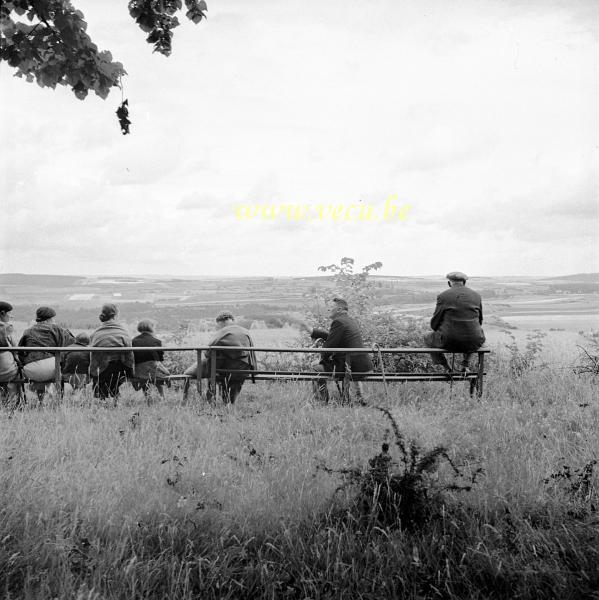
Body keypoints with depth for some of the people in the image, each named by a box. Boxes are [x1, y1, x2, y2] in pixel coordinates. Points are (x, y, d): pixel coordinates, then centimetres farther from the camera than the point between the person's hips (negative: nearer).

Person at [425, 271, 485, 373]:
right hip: (473, 343, 3)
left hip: (449, 341, -3)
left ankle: (446, 368, 19)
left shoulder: (443, 296, -4)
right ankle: (465, 365, 26)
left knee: (428, 339, 29)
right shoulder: (476, 295, 6)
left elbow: (435, 323, 1)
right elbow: (479, 321, 15)